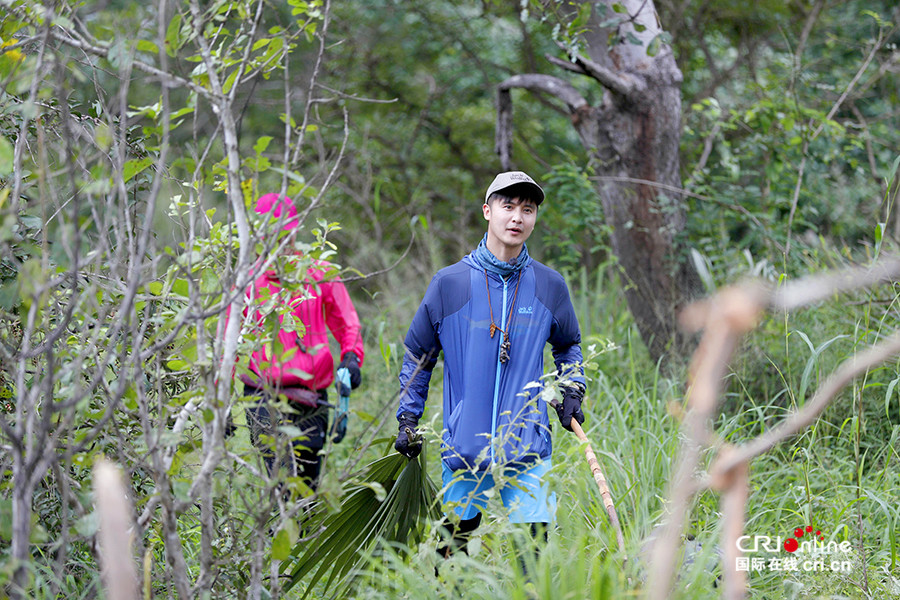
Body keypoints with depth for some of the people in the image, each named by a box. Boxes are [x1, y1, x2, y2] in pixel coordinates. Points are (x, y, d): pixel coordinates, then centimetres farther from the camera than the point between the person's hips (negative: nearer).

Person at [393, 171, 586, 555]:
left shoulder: (550, 286, 5)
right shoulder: (449, 284, 0)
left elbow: (568, 346, 23)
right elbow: (418, 355, 12)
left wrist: (571, 391, 6)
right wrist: (407, 419, 6)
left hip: (528, 451, 0)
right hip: (463, 449, 0)